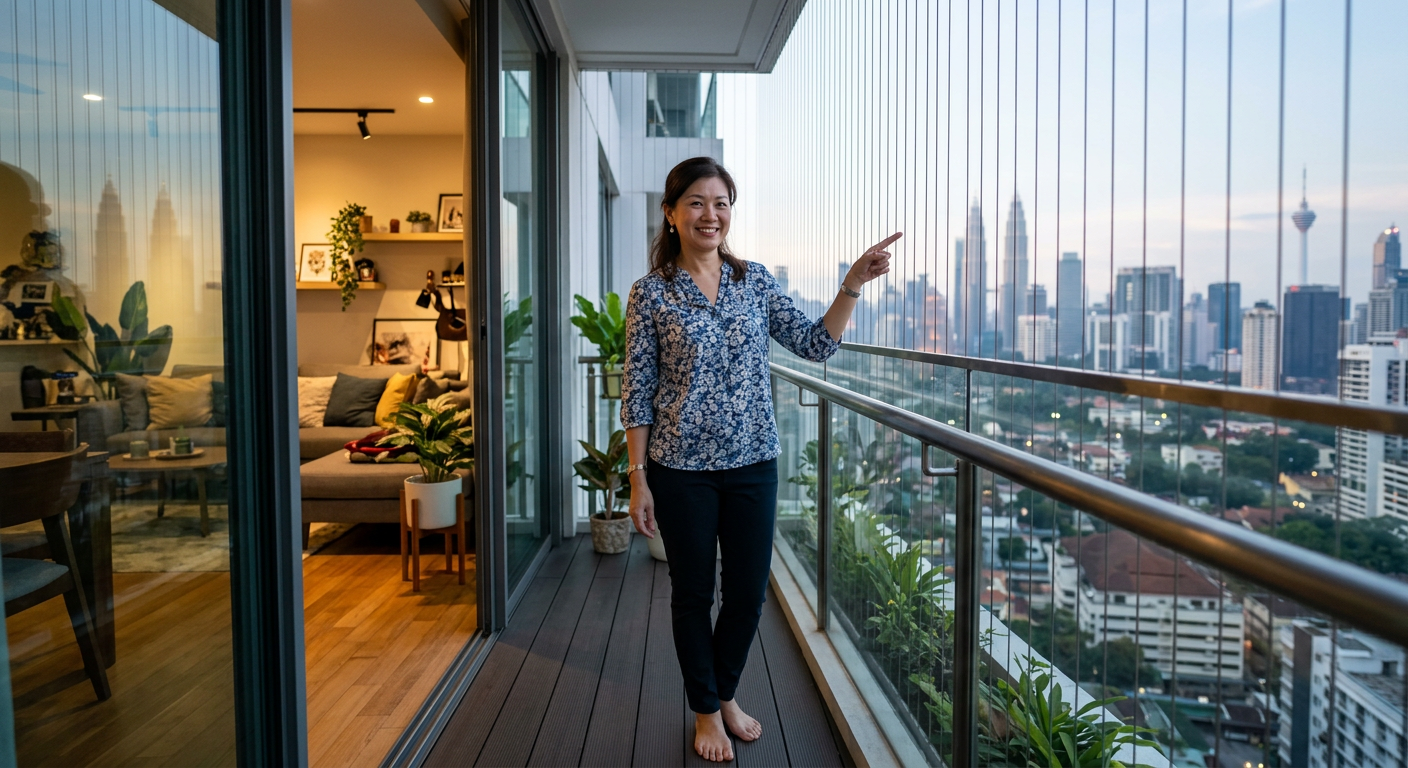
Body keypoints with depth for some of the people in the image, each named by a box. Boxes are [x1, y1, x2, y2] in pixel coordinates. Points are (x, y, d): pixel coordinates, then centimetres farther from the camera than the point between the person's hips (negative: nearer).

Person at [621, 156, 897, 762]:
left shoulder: (755, 281, 5)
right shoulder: (651, 293, -5)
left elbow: (816, 344, 3)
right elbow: (637, 393, -5)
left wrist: (853, 284, -9)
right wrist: (638, 479, -7)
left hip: (752, 464, 3)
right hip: (682, 469, -3)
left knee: (748, 592, 12)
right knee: (693, 593, 11)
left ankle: (725, 694, 39)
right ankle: (706, 711, 34)